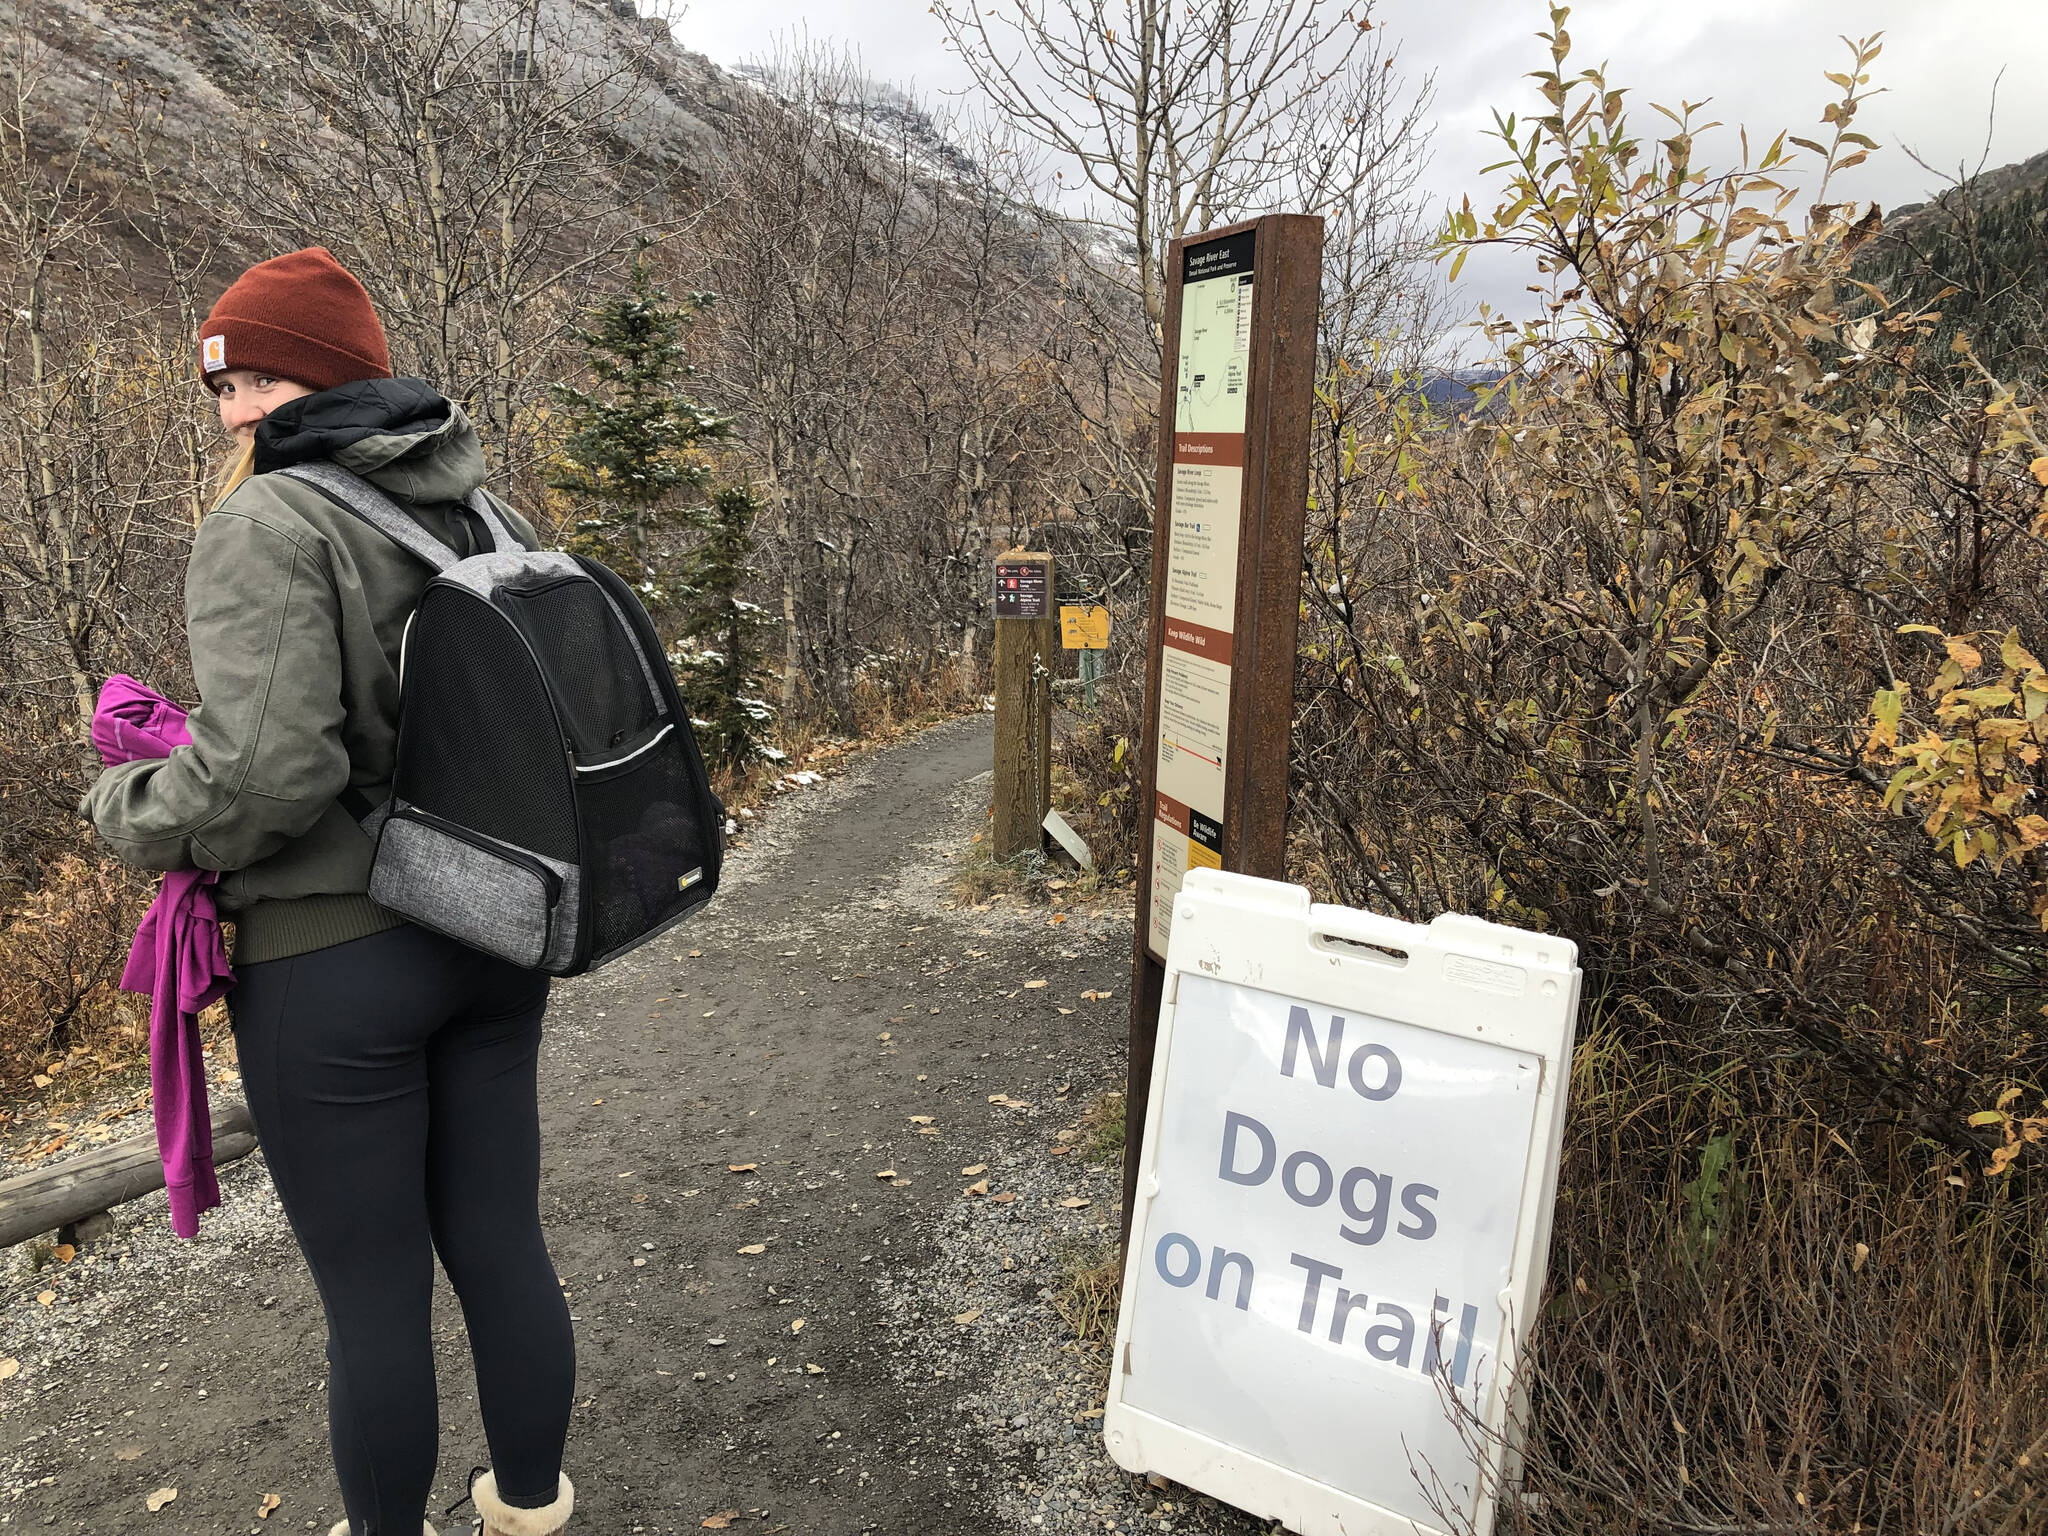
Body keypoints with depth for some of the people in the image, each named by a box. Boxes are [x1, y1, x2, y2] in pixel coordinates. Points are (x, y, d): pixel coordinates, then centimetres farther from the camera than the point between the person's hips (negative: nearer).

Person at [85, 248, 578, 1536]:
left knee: (373, 1293, 10)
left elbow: (268, 771, -25)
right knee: (503, 1248, 19)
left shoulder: (270, 526, -15)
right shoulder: (486, 516, 6)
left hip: (330, 960, -6)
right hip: (493, 942, 7)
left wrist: (131, 810, -6)